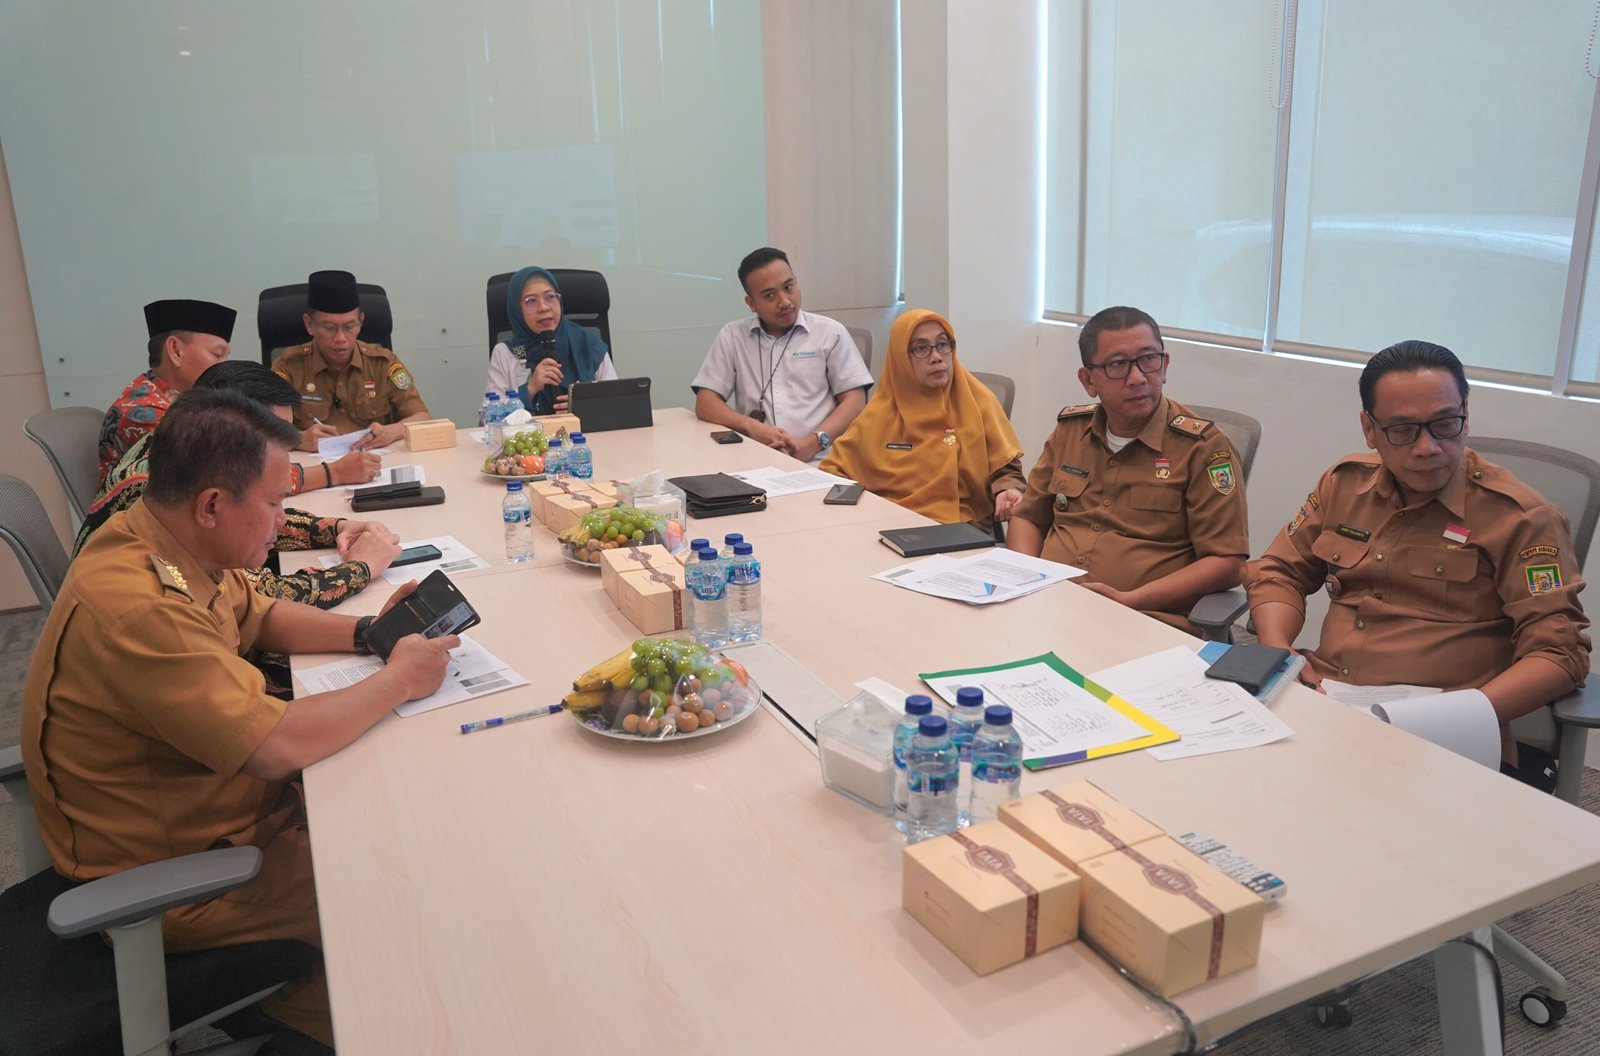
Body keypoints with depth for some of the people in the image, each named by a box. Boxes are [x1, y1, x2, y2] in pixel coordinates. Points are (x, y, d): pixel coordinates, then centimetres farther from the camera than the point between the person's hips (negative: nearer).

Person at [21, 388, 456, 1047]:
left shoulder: (167, 543, -4)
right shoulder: (135, 607, -33)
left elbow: (260, 618, 13)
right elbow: (279, 745, -35)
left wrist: (365, 634, -4)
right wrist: (398, 680, -21)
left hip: (210, 806, 9)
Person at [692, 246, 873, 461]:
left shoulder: (830, 333, 11)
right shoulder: (731, 336, 13)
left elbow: (855, 401, 5)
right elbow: (705, 404, 8)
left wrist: (814, 442, -12)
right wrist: (753, 428, -10)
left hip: (818, 460, -1)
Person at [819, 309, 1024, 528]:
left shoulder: (978, 401, 4)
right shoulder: (881, 409, 8)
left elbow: (1004, 470, 6)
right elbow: (837, 467, 14)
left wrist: (1007, 492, -16)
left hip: (958, 528, -1)